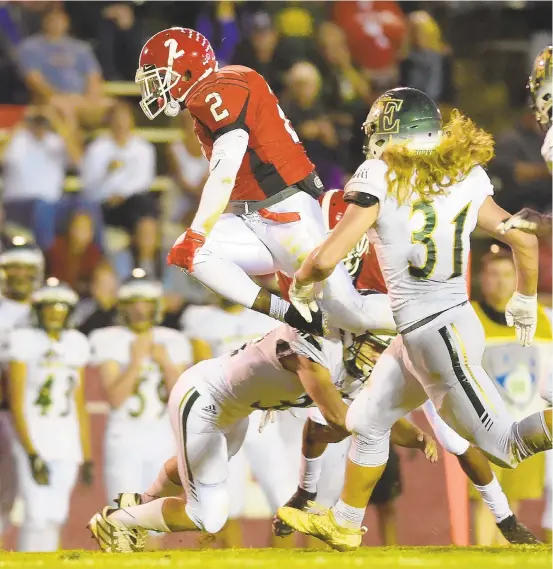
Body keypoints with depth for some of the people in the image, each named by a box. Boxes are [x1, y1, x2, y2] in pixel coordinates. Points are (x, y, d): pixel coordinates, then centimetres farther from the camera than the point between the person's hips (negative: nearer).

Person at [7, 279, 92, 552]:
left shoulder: (75, 344, 9)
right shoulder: (24, 342, -6)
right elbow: (16, 404, -9)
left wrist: (87, 456, 13)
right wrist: (32, 455, -15)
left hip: (67, 443, 5)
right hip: (34, 439, -5)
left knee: (55, 517, 4)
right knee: (37, 516, -12)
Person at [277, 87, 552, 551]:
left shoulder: (380, 182, -12)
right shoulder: (465, 179, 5)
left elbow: (326, 260, -16)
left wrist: (301, 287, 7)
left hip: (437, 335, -8)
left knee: (507, 444, -4)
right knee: (368, 421, 23)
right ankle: (342, 525, 36)